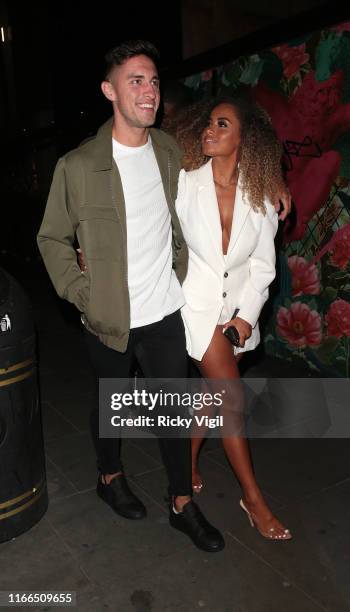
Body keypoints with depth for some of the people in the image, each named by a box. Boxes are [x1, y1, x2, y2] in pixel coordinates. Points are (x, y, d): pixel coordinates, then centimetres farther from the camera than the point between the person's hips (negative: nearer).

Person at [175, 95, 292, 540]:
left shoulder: (259, 196, -5)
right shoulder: (185, 185, -11)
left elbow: (262, 263, -1)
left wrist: (247, 315, -9)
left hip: (238, 308, 3)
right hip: (198, 304, -3)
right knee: (232, 399, -4)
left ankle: (188, 461, 41)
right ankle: (253, 497, 14)